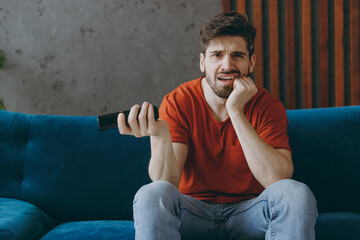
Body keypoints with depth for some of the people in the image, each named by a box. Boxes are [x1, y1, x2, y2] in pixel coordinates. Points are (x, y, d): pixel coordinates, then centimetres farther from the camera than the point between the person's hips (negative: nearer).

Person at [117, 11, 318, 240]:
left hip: (248, 214, 1)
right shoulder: (178, 102, -6)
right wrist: (160, 136, -38)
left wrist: (236, 110, -24)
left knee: (296, 193, -29)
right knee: (151, 194, -31)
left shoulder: (268, 105, -6)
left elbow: (279, 178, -22)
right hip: (192, 213, 0)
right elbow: (168, 182, -16)